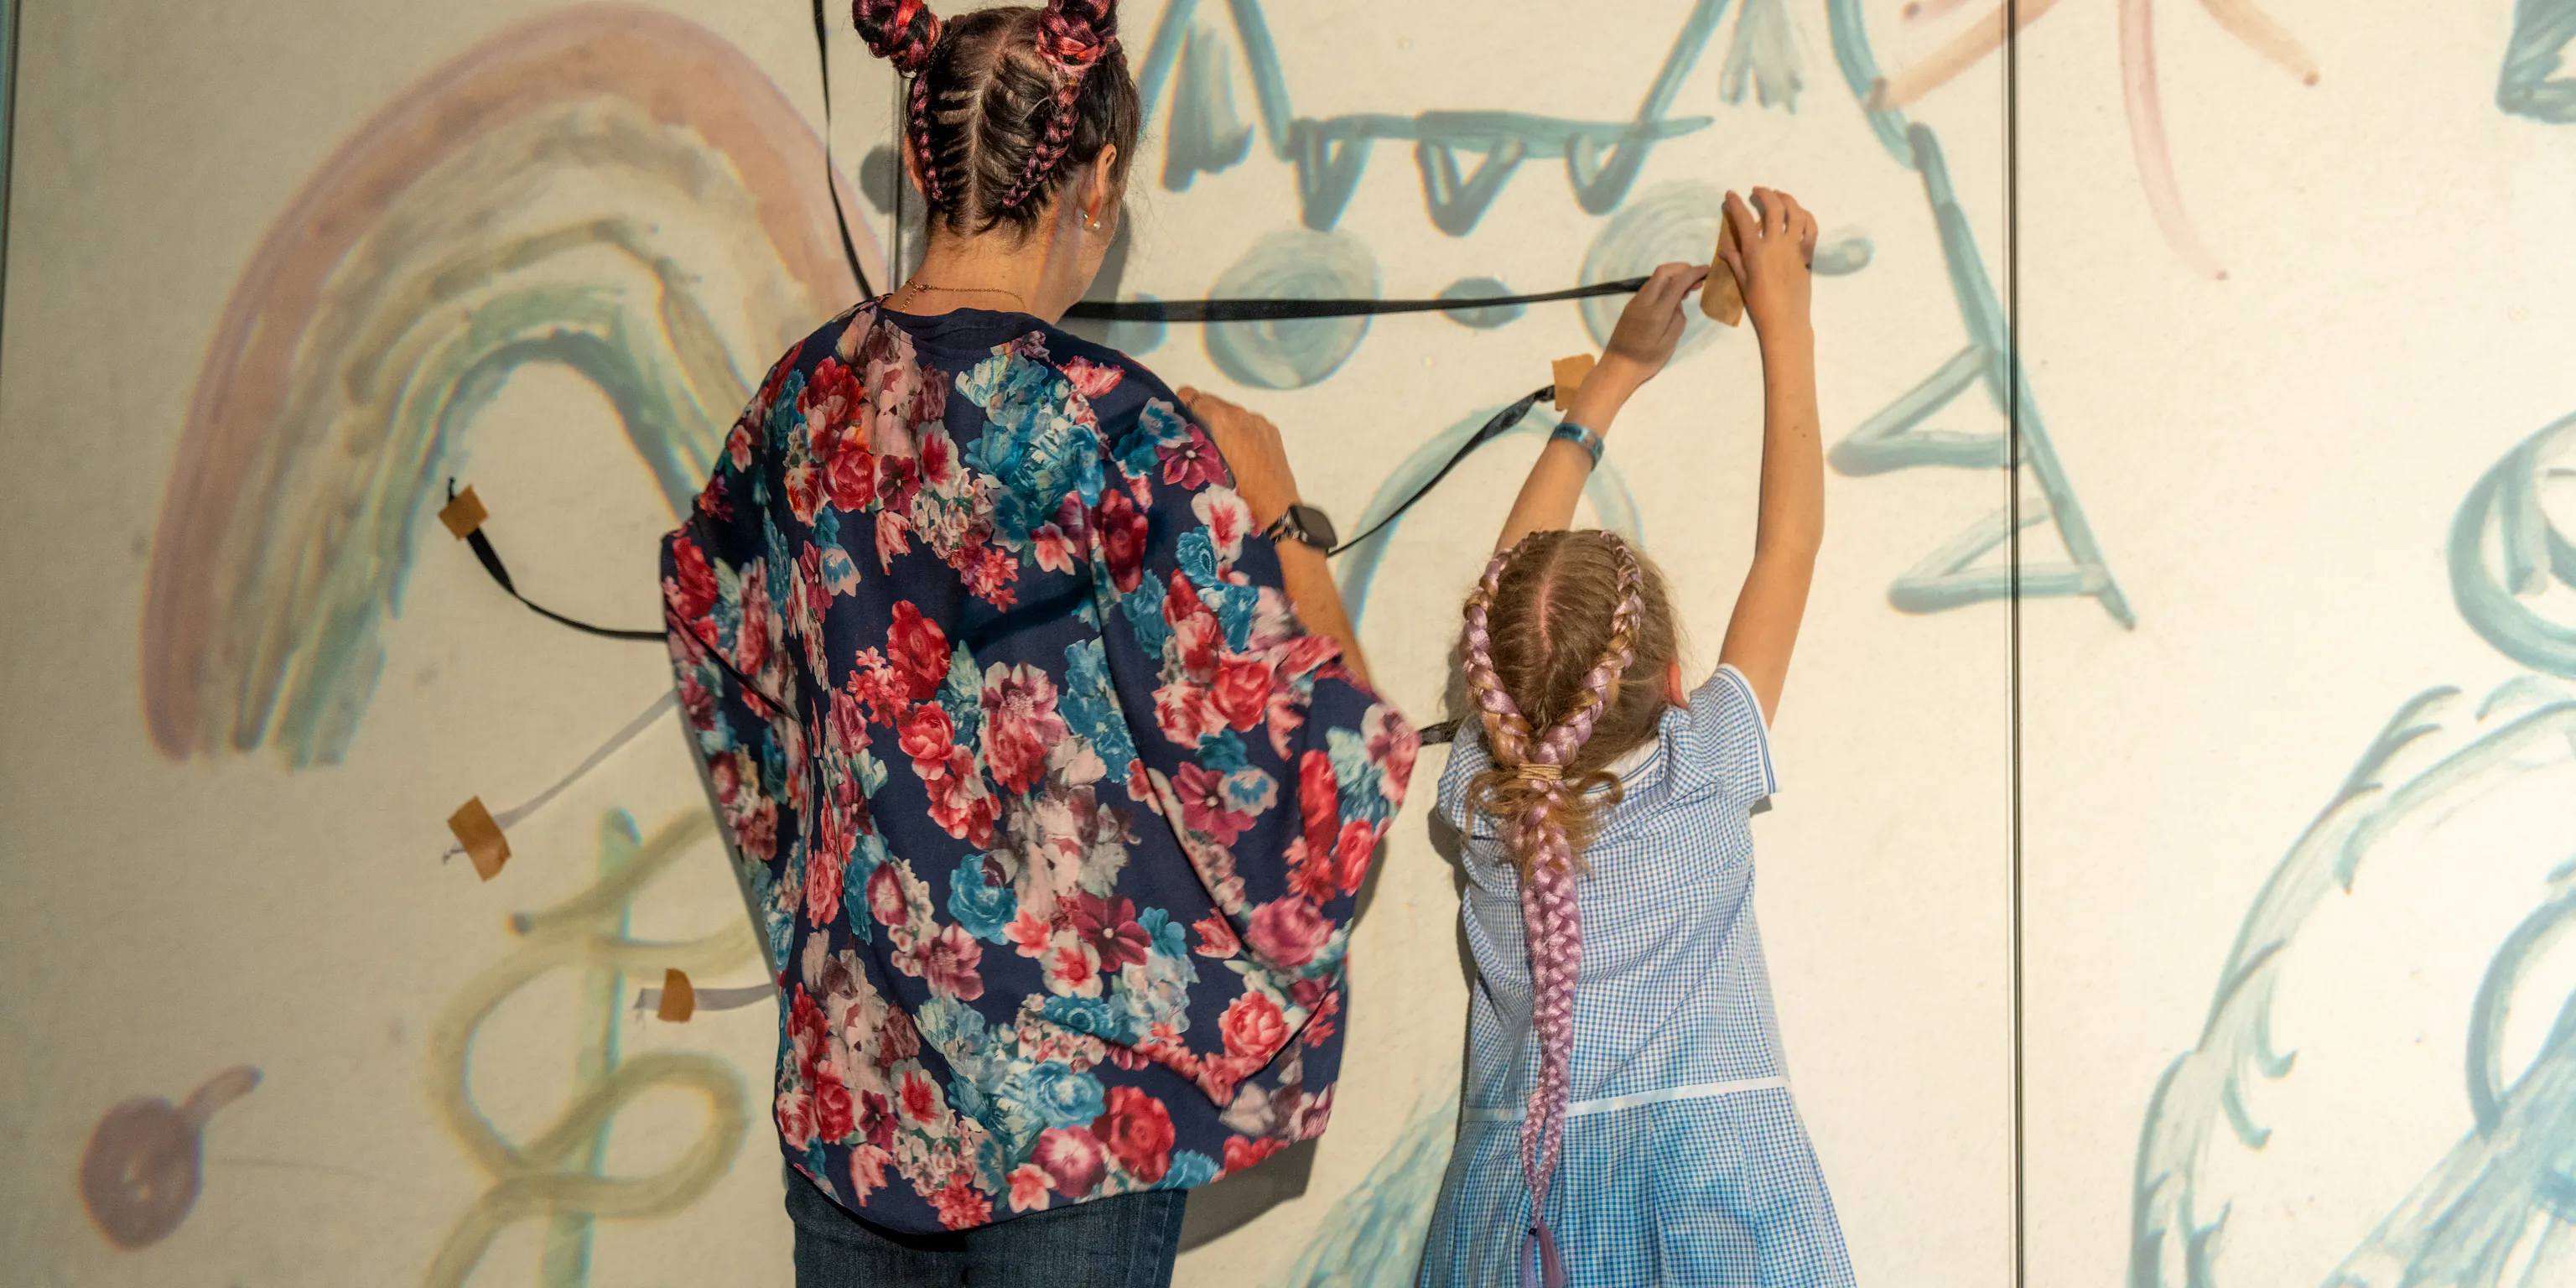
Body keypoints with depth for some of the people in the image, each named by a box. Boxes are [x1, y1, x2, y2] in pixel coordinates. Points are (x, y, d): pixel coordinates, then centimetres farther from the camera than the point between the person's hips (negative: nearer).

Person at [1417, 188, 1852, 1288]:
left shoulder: (1480, 793, -2)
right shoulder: (1708, 770, -9)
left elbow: (1508, 586, 13)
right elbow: (1789, 545, 2)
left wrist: (1615, 376, 22)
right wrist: (1784, 320, 12)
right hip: (1712, 1182, -2)